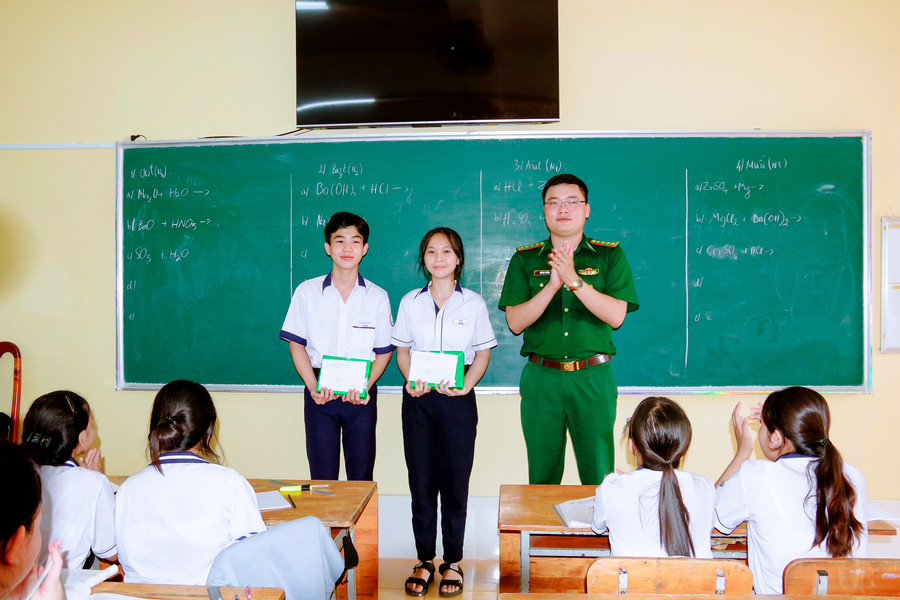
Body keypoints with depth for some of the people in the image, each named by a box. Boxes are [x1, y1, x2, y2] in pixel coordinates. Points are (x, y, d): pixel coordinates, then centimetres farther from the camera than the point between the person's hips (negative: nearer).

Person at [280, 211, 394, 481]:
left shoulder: (377, 297, 3)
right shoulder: (307, 292, 3)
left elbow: (384, 351, 5)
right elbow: (297, 344, 4)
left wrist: (365, 386, -11)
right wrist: (313, 387, -10)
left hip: (361, 395, 0)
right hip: (320, 394, 0)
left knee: (361, 475, 6)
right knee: (321, 475, 4)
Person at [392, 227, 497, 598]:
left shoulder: (473, 303, 2)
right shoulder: (411, 302, 6)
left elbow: (483, 352, 5)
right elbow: (402, 349, 10)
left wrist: (466, 385, -11)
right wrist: (412, 382, -9)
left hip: (458, 400, -1)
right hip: (418, 400, 2)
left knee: (455, 481, 3)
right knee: (421, 480, 6)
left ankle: (453, 562, 17)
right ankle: (424, 561, 19)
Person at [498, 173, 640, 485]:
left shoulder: (610, 255, 5)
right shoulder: (524, 259, 6)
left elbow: (616, 315, -8)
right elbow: (515, 322, -3)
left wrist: (575, 281, -19)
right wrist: (552, 286, -17)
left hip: (593, 378, -1)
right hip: (541, 378, 1)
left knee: (599, 477, 3)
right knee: (541, 479, 9)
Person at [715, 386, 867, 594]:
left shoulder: (754, 477, -14)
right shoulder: (853, 478, -2)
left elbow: (711, 513, 5)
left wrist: (743, 451, 11)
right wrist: (775, 422, 19)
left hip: (775, 593, -4)